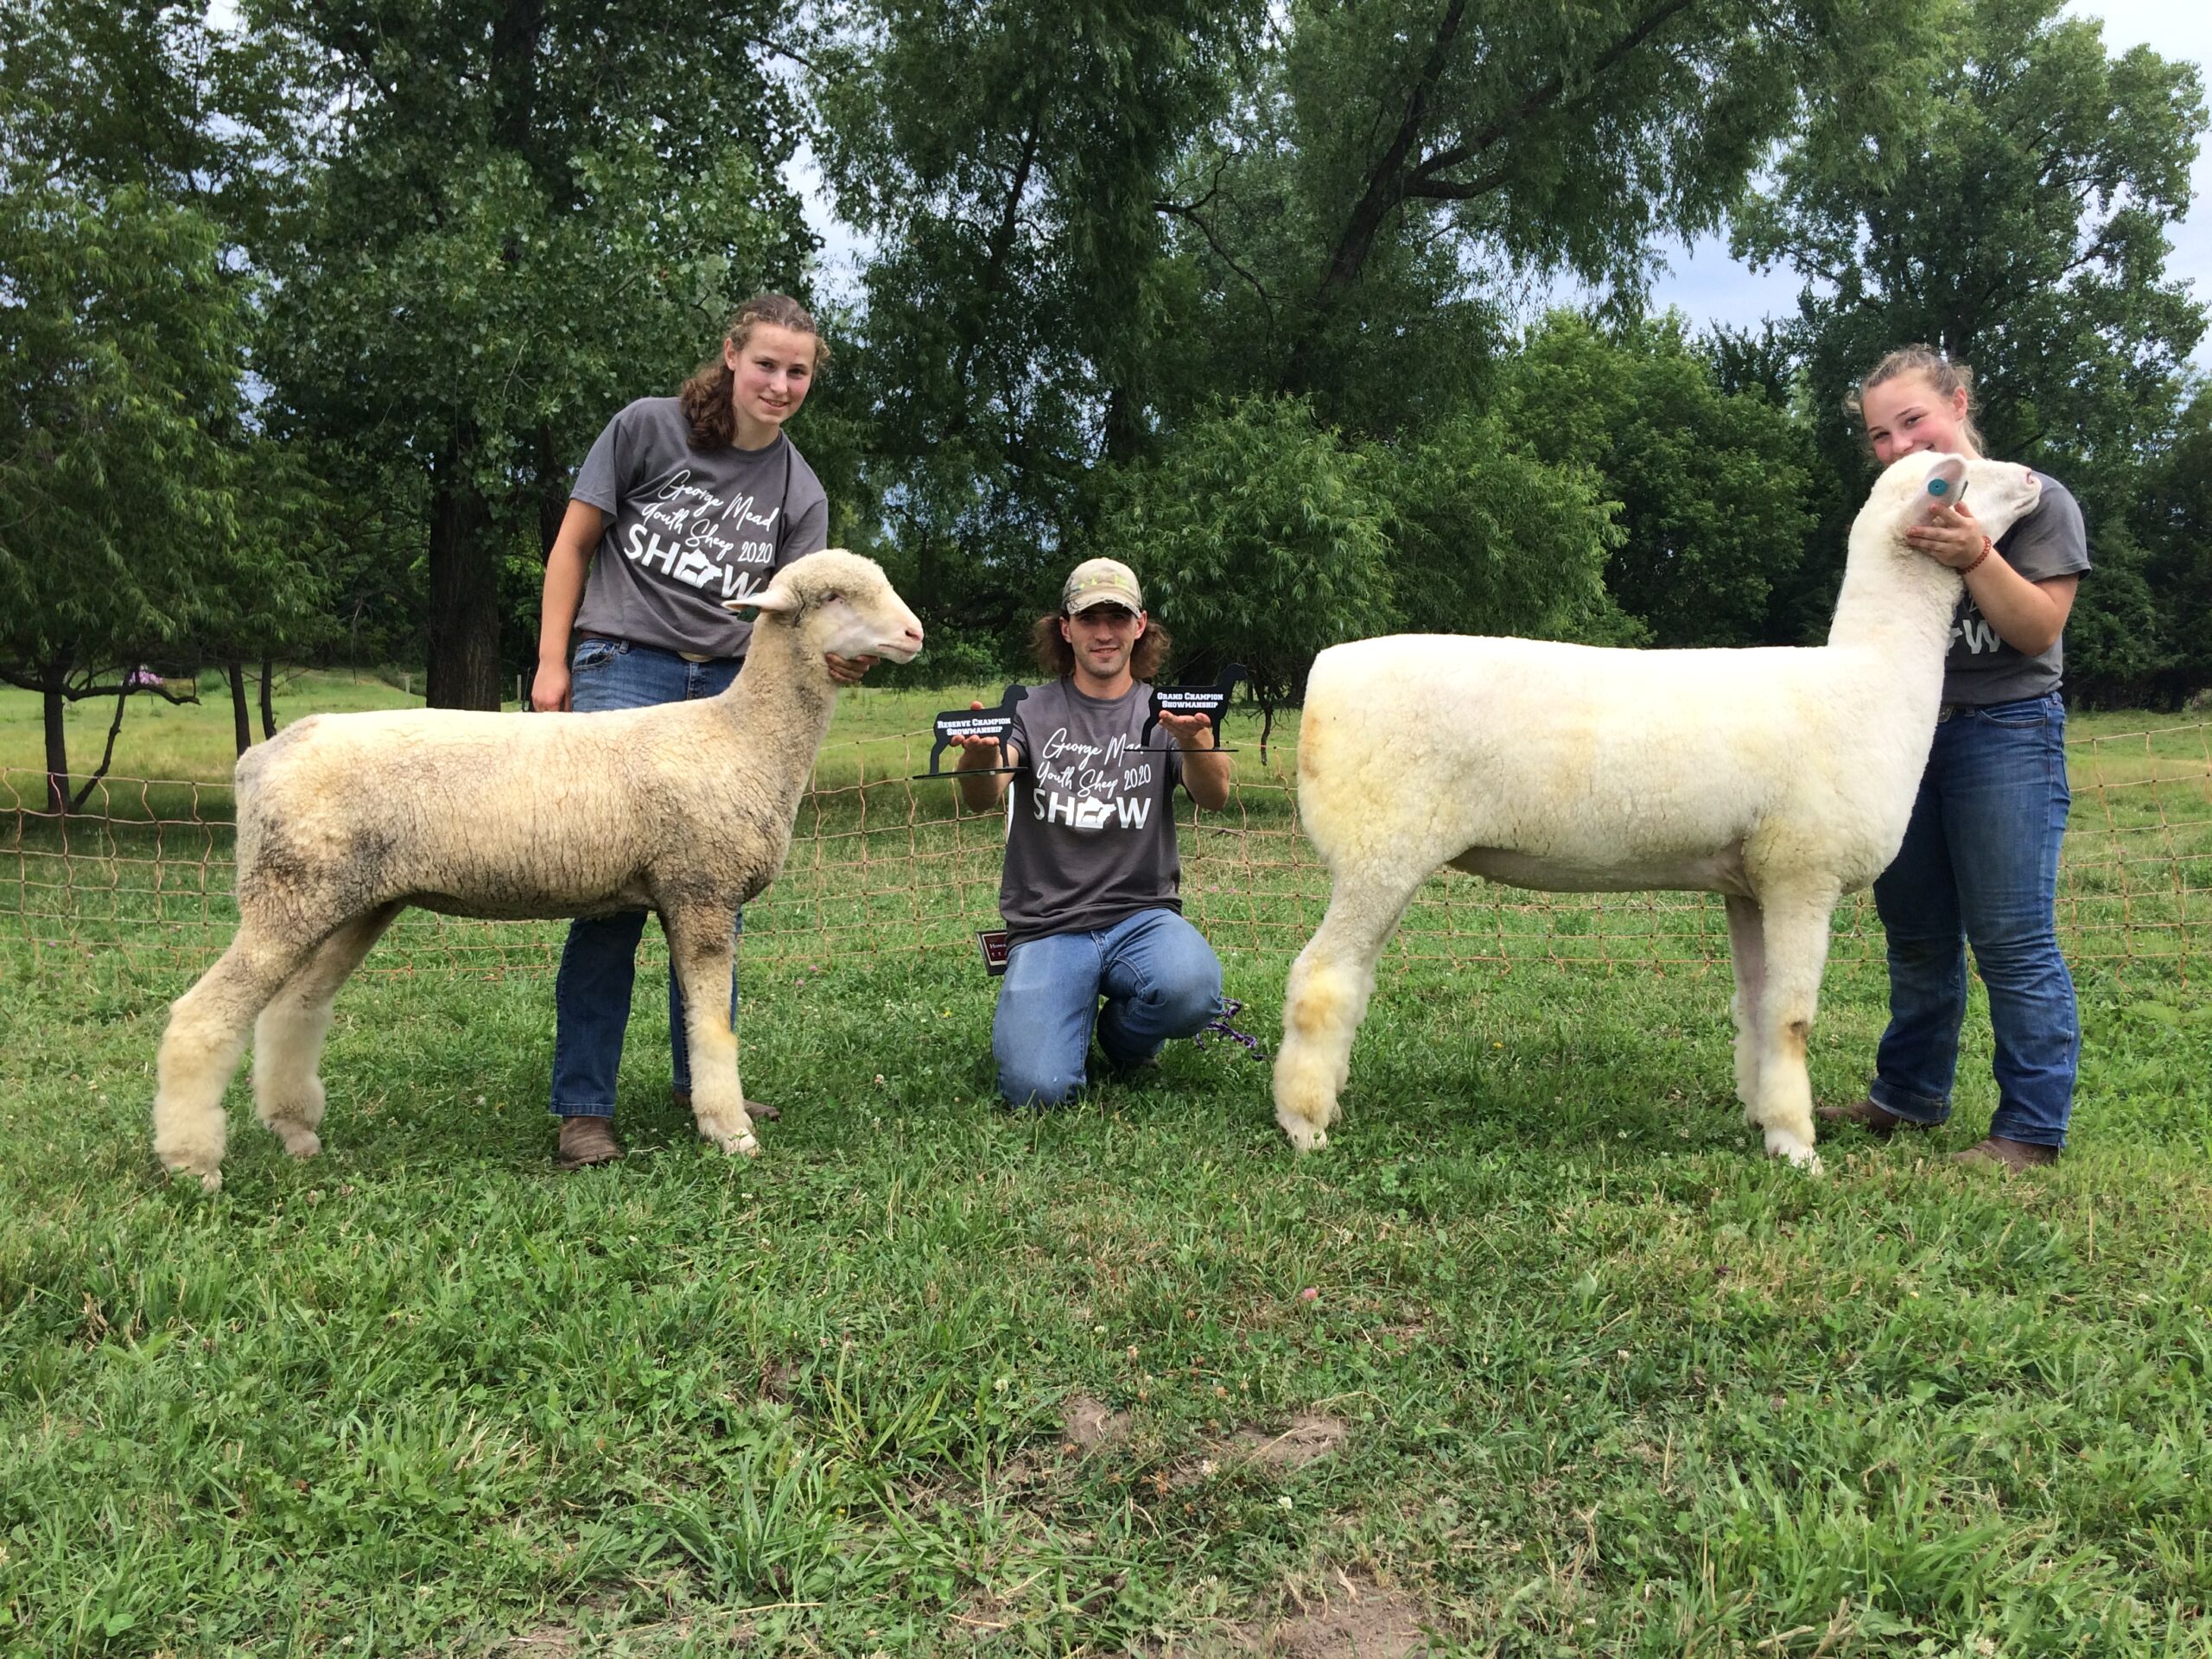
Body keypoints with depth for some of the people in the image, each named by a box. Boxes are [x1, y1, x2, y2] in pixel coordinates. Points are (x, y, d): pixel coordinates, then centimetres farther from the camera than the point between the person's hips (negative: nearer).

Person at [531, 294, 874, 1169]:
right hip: (623, 669, -4)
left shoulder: (799, 491, 9)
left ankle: (702, 1083, 21)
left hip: (729, 688, 4)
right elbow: (573, 544, 4)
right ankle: (583, 1107, -2)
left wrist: (832, 658, -21)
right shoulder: (647, 427, 0)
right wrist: (553, 663, -3)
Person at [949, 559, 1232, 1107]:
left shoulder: (1162, 713, 8)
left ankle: (1124, 1038, 3)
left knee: (1191, 988, -33)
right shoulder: (1032, 711, 5)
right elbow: (981, 799, -13)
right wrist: (979, 755, -37)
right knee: (1038, 1088, -22)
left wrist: (1194, 742, -33)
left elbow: (1214, 798, -10)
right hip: (1048, 925, -1)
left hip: (1143, 915, 1)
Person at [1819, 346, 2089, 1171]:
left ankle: (2032, 1126, 0)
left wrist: (1976, 558, -25)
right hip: (1903, 731, 6)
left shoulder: (2036, 500, -3)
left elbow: (2038, 630, -13)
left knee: (2012, 939, -7)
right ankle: (1908, 1096, 23)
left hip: (2005, 733, -6)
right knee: (1916, 934, 12)